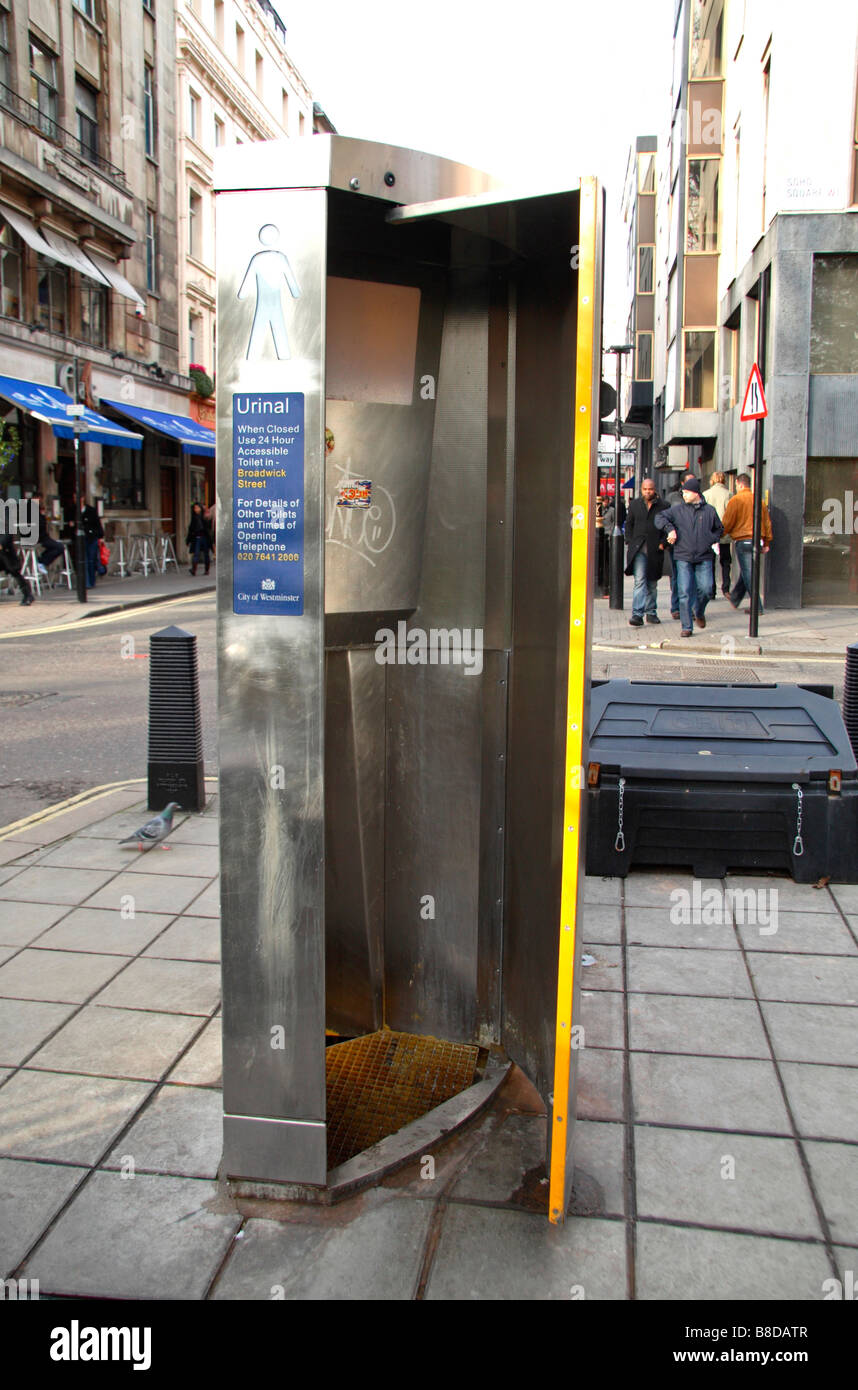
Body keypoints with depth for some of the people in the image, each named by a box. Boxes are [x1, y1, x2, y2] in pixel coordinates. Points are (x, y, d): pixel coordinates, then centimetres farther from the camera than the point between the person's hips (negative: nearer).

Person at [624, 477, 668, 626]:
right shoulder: (634, 505, 9)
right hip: (638, 548, -1)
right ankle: (637, 614, -18)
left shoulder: (662, 506, 4)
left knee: (652, 583, 11)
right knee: (640, 580, -12)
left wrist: (662, 543, -4)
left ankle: (651, 612, 23)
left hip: (655, 549, 1)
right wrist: (630, 541, 5)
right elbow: (629, 524, 15)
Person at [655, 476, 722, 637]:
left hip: (704, 558, 1)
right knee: (685, 593, -4)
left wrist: (712, 540, 4)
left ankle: (699, 612, 27)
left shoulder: (709, 511, 8)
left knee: (706, 588, -5)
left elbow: (718, 529, 21)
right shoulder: (678, 510, 5)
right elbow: (660, 517, 7)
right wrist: (670, 529, -8)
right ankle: (686, 627, 2)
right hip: (683, 558, -1)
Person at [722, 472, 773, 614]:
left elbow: (727, 523, -9)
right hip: (757, 540, 7)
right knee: (746, 572, 19)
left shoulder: (736, 500, -8)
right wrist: (767, 543, 19)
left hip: (743, 540, -7)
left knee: (748, 574, -5)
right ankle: (734, 598, 35)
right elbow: (767, 522, 13)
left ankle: (757, 607, -8)